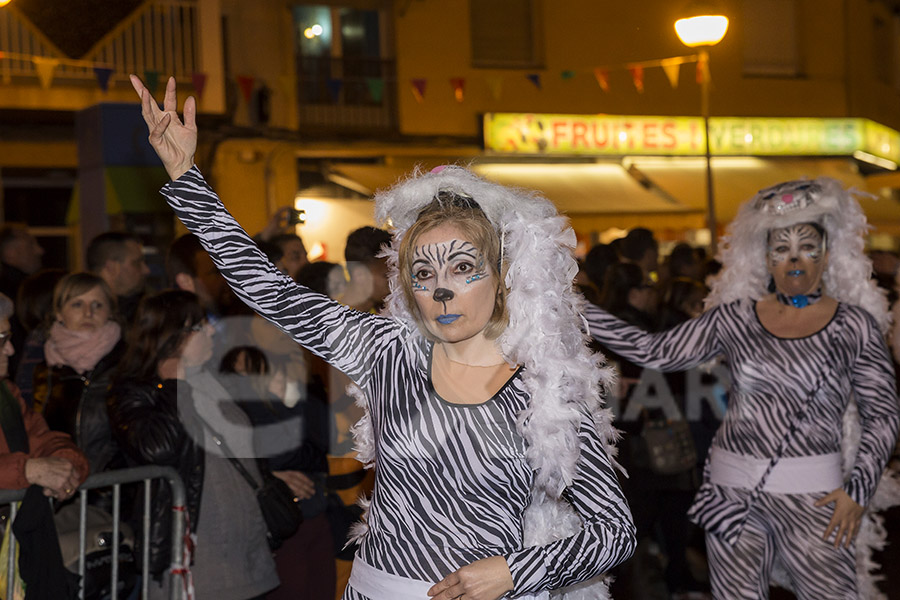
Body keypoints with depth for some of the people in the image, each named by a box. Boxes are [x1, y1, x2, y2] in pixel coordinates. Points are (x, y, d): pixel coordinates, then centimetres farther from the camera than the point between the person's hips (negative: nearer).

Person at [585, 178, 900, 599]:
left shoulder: (855, 325, 0)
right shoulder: (735, 317, 4)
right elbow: (655, 352, 3)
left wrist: (858, 488, -7)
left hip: (813, 496, -2)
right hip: (732, 490, 2)